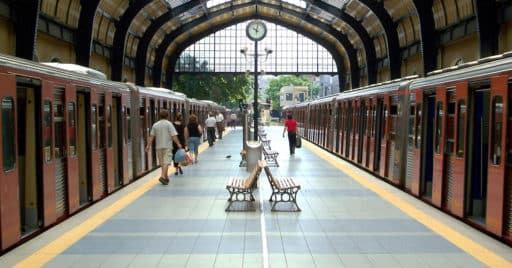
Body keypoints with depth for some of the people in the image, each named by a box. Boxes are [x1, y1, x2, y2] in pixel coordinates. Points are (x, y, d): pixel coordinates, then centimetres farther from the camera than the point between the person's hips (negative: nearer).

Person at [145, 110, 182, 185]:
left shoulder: (155, 125, 7)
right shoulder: (169, 124, -6)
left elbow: (151, 136, 5)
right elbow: (174, 136, -11)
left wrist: (148, 145, 8)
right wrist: (178, 144, -5)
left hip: (159, 147, 5)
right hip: (167, 146, -5)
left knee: (162, 163, 14)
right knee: (166, 162, -9)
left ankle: (166, 177, 24)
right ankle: (163, 176, -24)